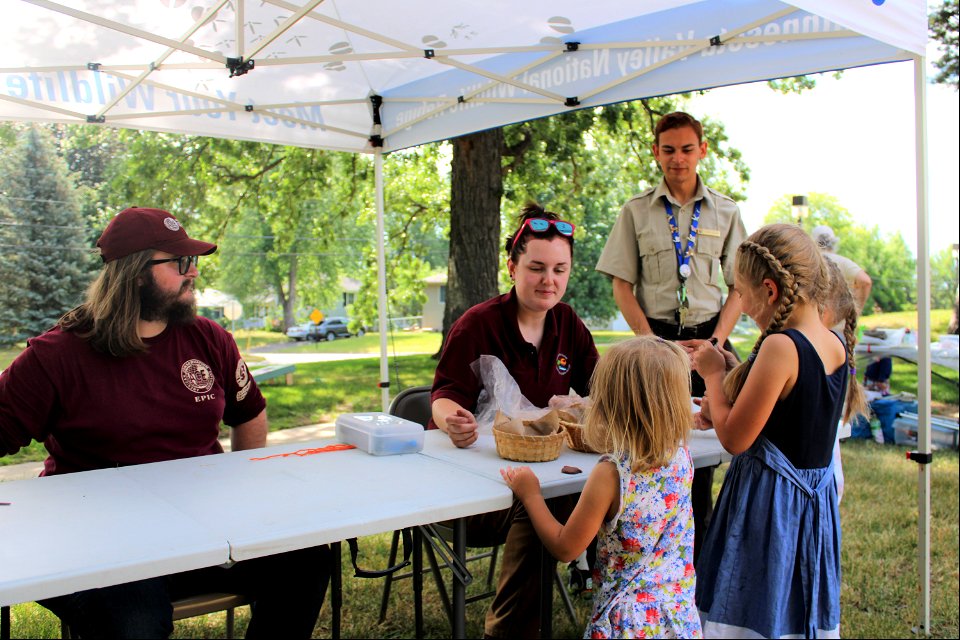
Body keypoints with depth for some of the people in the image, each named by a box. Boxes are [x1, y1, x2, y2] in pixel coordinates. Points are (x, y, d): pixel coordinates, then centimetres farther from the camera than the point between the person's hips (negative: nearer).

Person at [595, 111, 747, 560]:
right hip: (656, 337, -1)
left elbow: (740, 286, 9)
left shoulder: (725, 212, 9)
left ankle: (699, 553, 15)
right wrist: (651, 342, -8)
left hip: (708, 337, 1)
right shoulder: (636, 211, 5)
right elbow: (622, 286, 3)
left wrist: (717, 340, -6)